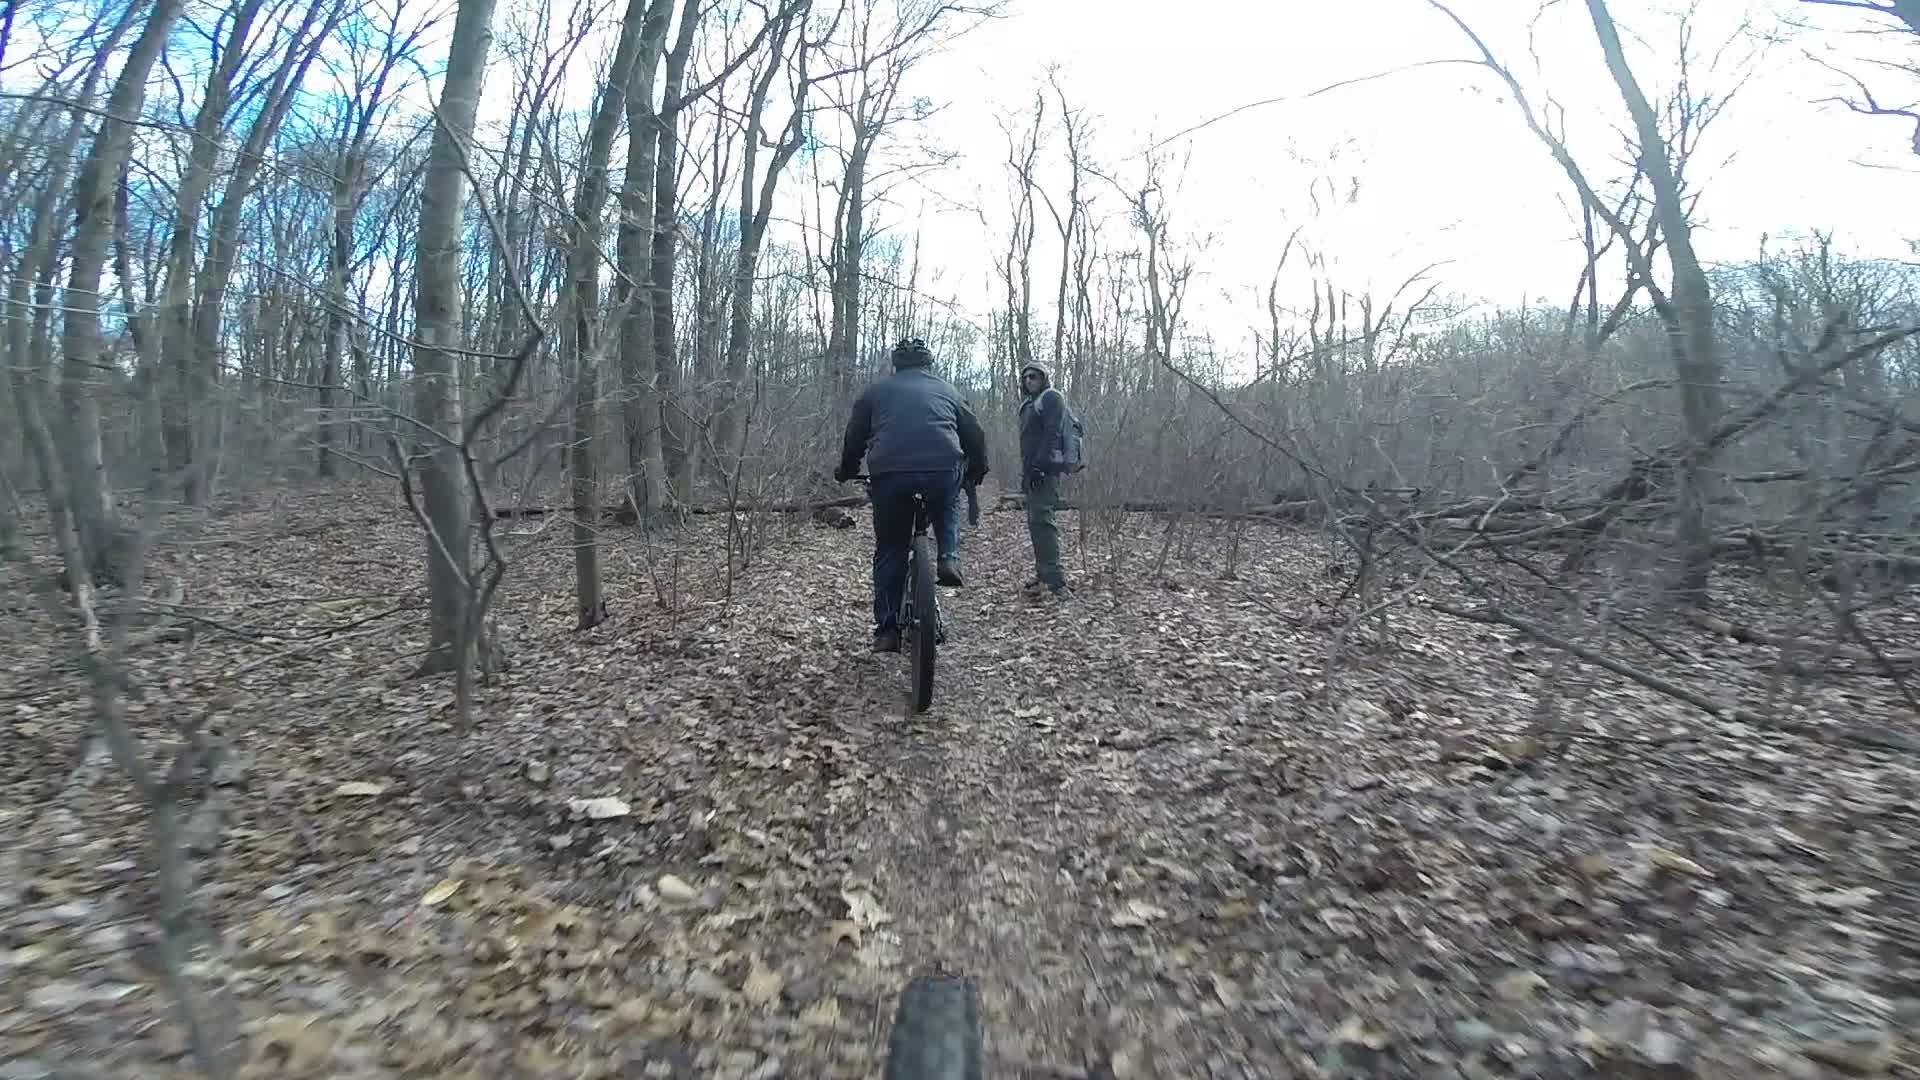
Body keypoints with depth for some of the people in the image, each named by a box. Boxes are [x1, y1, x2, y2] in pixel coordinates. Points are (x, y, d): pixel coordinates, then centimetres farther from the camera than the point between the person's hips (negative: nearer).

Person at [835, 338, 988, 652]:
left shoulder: (876, 390, 21)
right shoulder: (945, 389, 24)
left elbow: (854, 437, 22)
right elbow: (974, 434, 27)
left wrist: (846, 471, 38)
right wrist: (978, 471, 42)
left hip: (890, 473, 0)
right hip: (943, 470, 1)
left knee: (889, 551, 14)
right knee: (946, 511, 36)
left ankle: (887, 629, 13)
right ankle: (948, 558, 13)